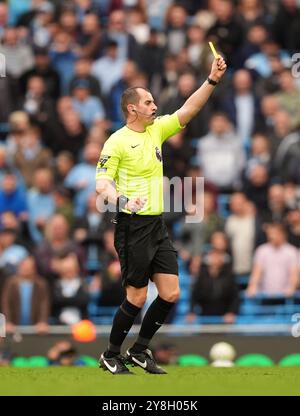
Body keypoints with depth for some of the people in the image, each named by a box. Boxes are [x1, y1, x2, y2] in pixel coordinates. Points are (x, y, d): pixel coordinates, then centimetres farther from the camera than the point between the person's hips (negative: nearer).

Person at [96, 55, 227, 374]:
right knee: (137, 297, -4)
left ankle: (139, 350, 18)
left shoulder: (156, 130, 11)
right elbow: (101, 182, -14)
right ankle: (111, 356, 13)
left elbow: (188, 110, 7)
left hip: (157, 225, 7)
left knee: (170, 293, 3)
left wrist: (212, 80, -5)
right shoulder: (117, 142, -8)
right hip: (133, 226, -7)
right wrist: (121, 200, -33)